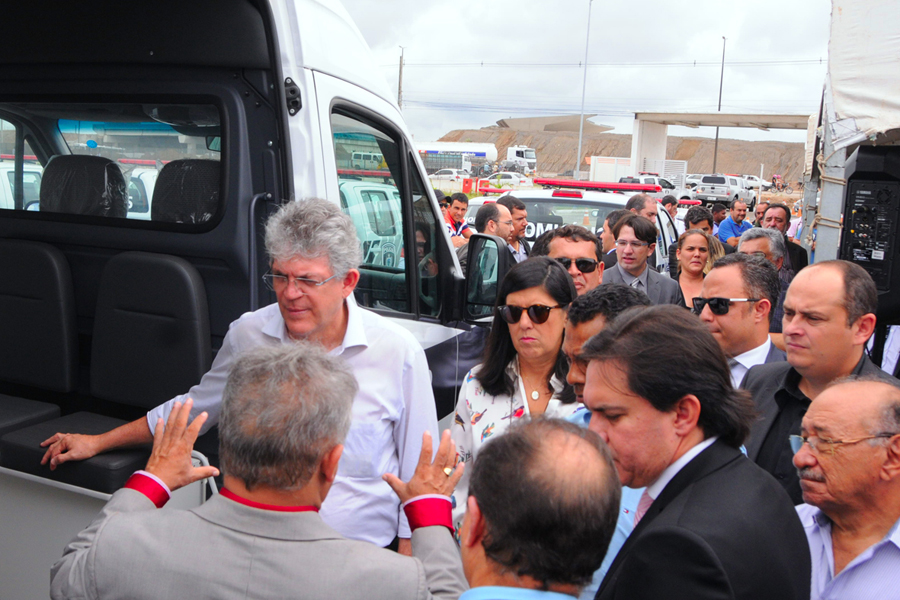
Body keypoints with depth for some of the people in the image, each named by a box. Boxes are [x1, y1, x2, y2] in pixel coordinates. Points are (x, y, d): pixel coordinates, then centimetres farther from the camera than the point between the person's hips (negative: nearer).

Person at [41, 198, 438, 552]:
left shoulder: (398, 351, -4)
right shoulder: (247, 335, 3)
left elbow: (418, 472, 3)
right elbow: (195, 407, 21)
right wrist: (97, 443, 25)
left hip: (366, 555, -1)